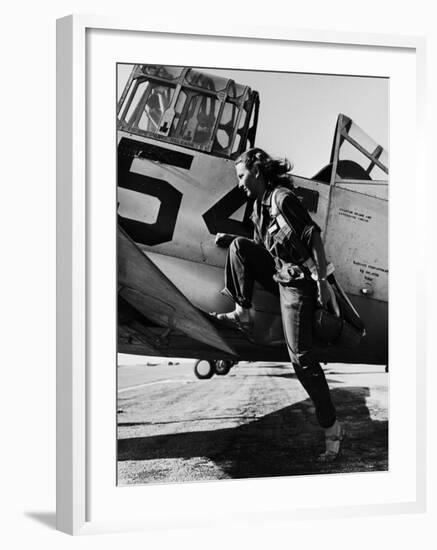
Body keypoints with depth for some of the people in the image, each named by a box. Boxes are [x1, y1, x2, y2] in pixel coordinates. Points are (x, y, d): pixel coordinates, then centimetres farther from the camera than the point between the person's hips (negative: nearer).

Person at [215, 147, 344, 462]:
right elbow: (262, 245, 22)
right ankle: (243, 314, 6)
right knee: (239, 246, 2)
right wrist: (227, 239, 13)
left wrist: (322, 281, -25)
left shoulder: (283, 198, -17)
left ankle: (332, 428, -1)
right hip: (278, 275, 9)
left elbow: (314, 236, -22)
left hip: (297, 281, -8)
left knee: (302, 356, -10)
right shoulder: (260, 204, 11)